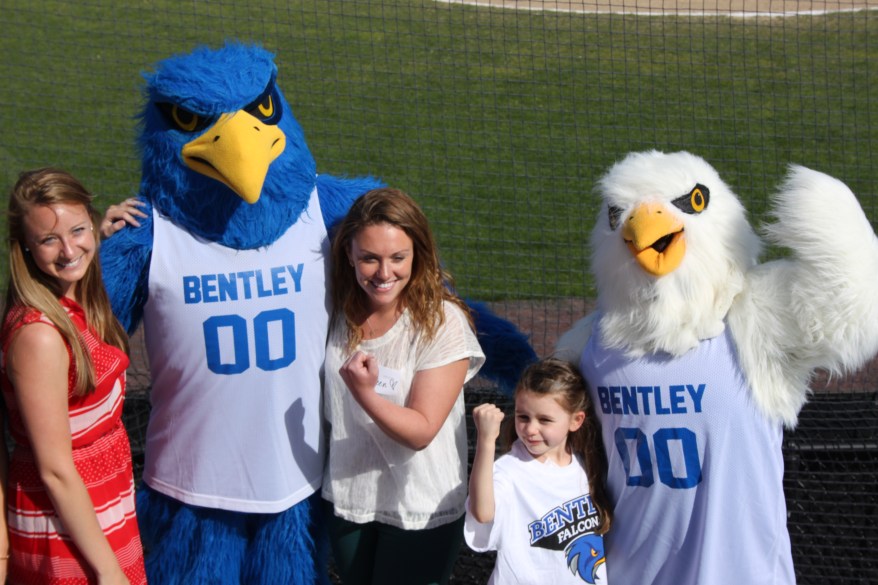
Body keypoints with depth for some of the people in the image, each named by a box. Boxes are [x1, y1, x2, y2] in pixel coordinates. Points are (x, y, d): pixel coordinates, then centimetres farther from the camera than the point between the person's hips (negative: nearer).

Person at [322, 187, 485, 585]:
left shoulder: (442, 322, -20)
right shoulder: (339, 312, -5)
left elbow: (421, 431, -22)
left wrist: (365, 393, -37)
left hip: (420, 511, -4)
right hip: (346, 498, 5)